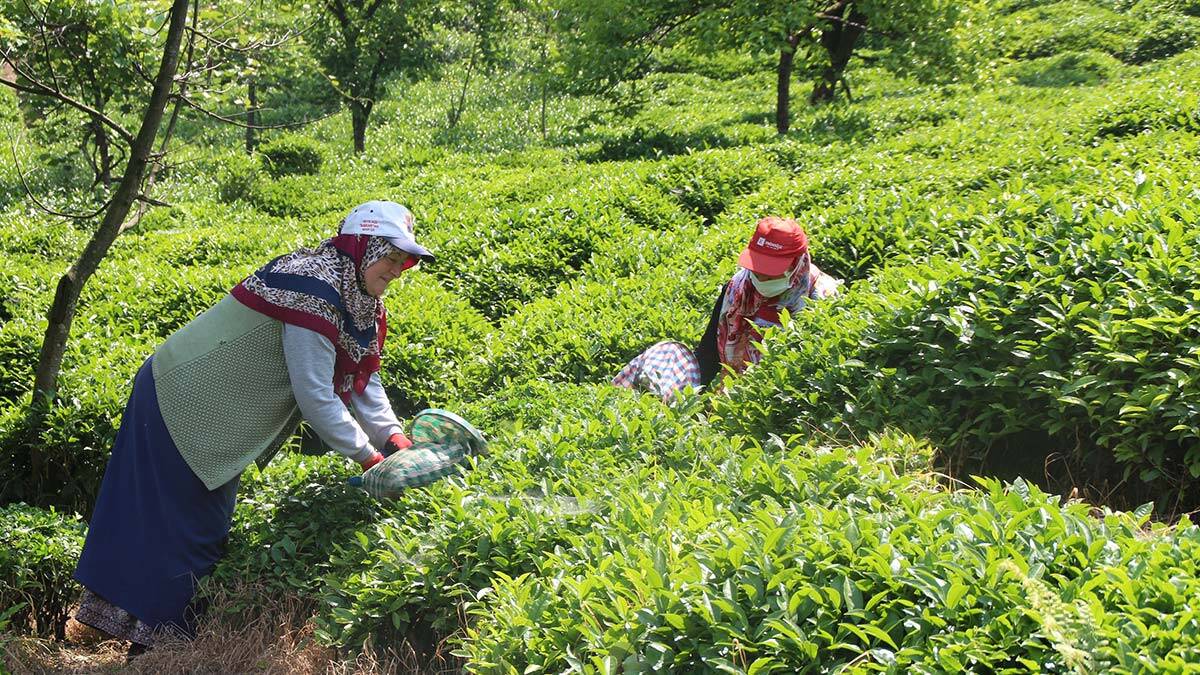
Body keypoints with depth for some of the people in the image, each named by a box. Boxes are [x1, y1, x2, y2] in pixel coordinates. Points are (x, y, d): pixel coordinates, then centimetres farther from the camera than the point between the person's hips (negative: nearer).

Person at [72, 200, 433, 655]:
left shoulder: (354, 295, 4)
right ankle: (157, 635, 12)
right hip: (185, 408, -10)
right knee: (185, 522, -1)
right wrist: (366, 456, -19)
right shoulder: (314, 290, -27)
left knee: (204, 519, 15)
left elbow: (362, 377, 7)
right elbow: (315, 397, -27)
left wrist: (393, 436, -5)